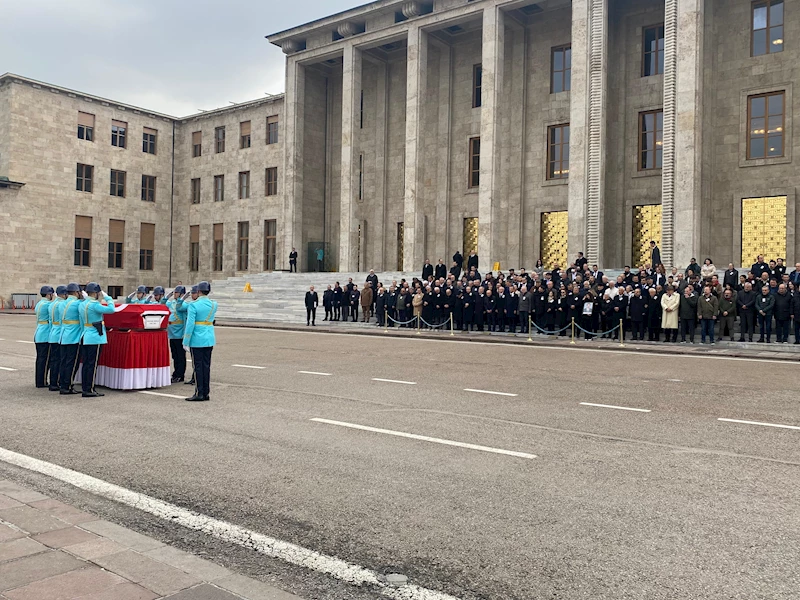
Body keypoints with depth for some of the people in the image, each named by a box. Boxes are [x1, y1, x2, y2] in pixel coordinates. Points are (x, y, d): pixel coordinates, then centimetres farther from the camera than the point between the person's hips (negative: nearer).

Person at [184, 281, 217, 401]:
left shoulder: (194, 305, -12)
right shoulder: (214, 304, 4)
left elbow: (190, 325, -14)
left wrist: (186, 342, -9)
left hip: (197, 339, -5)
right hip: (209, 339, 5)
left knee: (198, 366, 0)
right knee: (206, 366, 9)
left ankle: (199, 394, 3)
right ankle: (206, 393, 13)